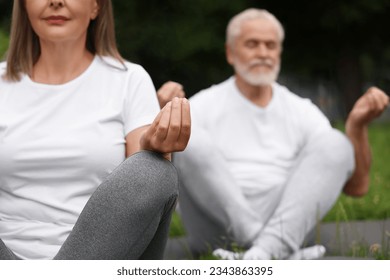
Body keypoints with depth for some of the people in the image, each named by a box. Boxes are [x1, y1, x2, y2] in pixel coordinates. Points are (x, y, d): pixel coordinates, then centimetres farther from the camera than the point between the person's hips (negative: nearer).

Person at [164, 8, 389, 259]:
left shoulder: (302, 112, 17)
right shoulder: (204, 106, 10)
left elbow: (356, 187, 11)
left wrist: (357, 125, -5)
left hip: (281, 222, 2)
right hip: (216, 226, -2)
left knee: (335, 144, -16)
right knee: (189, 137, -26)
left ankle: (266, 251, -37)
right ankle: (282, 253, -34)